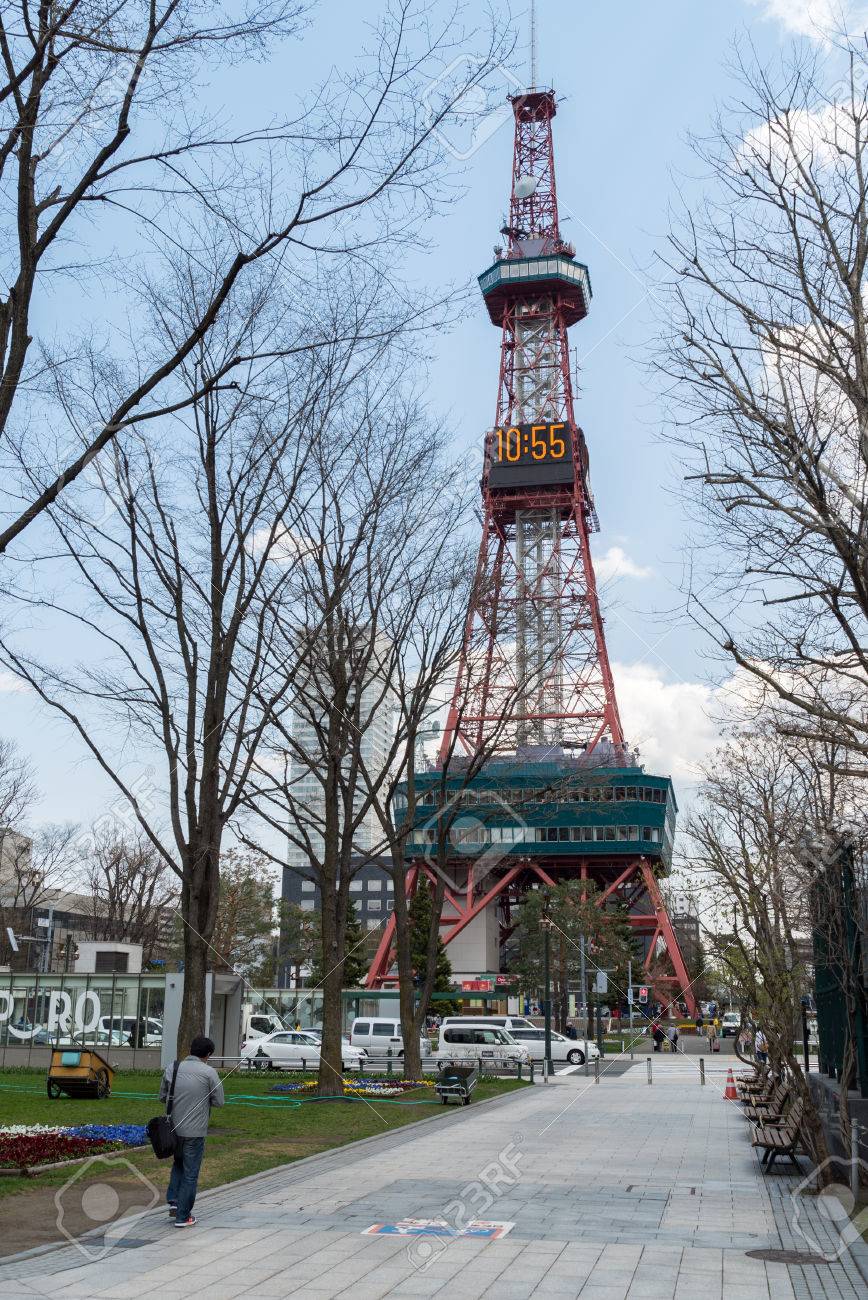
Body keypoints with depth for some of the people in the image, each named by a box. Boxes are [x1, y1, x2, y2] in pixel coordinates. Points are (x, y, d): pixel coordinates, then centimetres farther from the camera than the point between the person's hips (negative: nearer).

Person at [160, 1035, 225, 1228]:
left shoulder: (172, 1068, 1)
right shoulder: (209, 1072, -12)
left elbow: (162, 1096, 9)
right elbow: (219, 1101, -7)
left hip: (174, 1127, 4)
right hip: (195, 1131, -4)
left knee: (178, 1164, 27)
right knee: (190, 1174, 7)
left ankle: (173, 1202, 17)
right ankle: (182, 1217, 12)